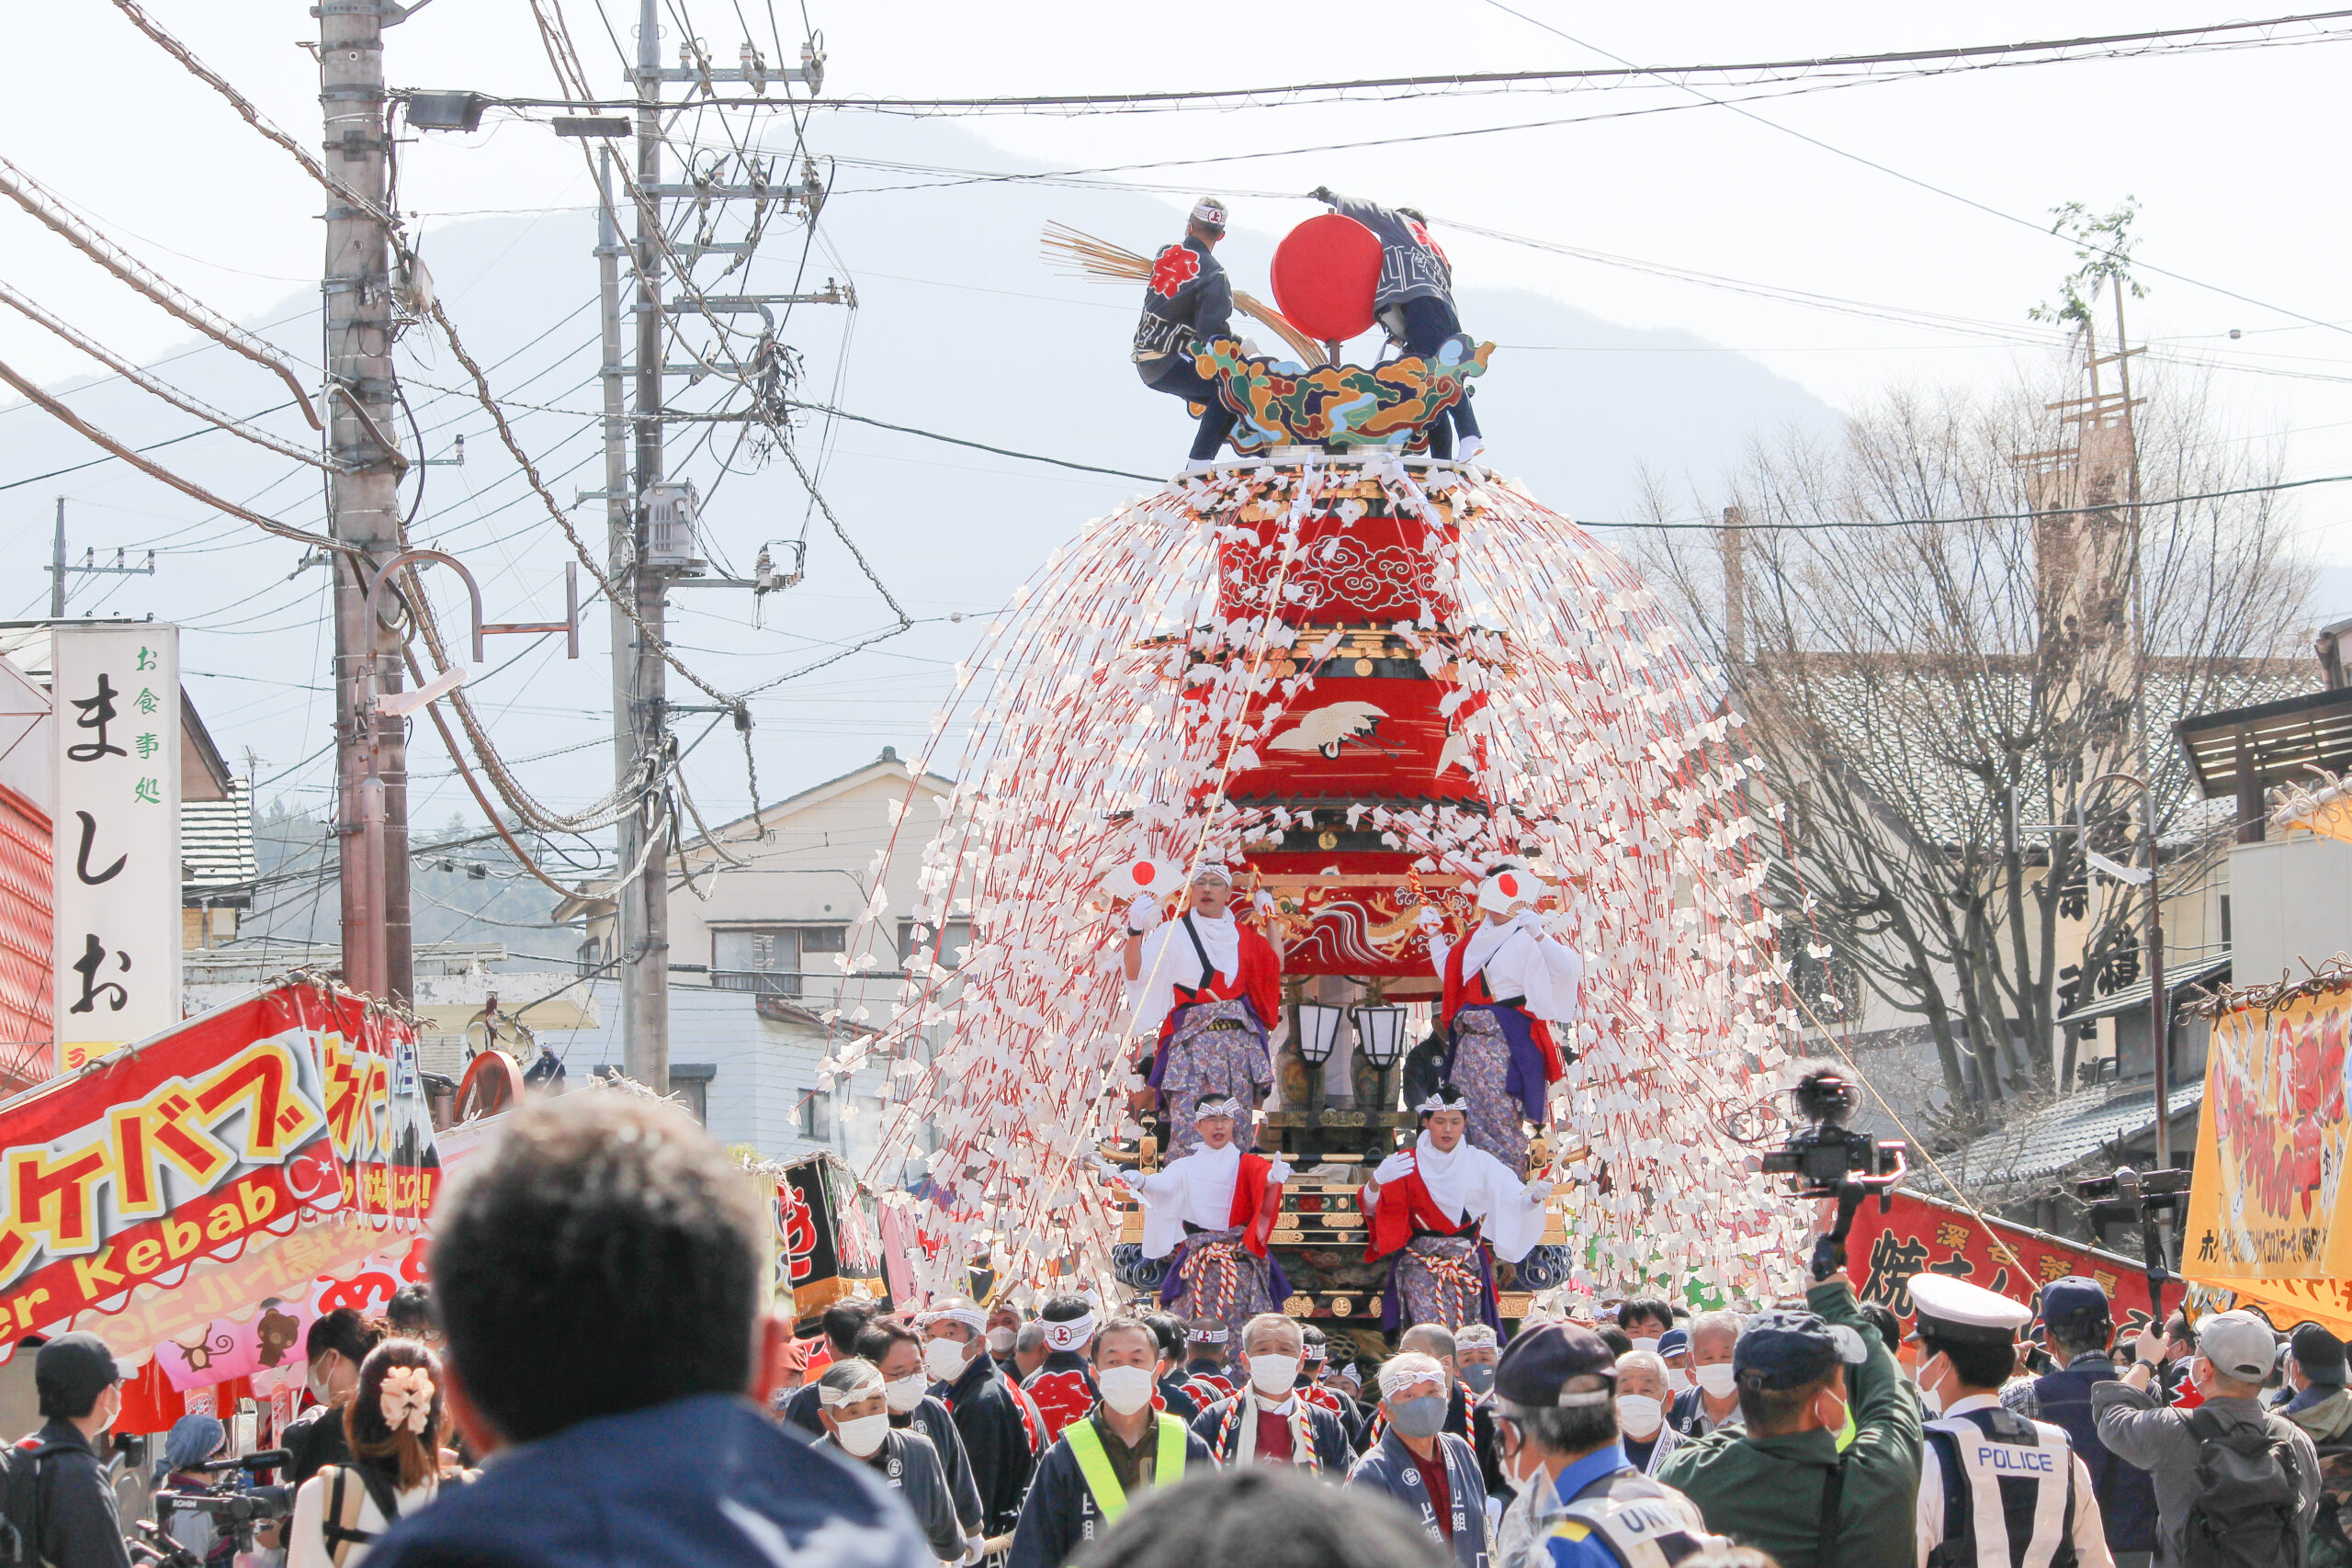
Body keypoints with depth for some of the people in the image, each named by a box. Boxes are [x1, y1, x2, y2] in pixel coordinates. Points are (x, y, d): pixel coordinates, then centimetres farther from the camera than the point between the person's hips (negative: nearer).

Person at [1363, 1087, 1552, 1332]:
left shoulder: (1480, 1163, 4)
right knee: (1429, 1324, -20)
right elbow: (1371, 1208, -5)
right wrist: (1376, 1181, -27)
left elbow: (1516, 1199, -8)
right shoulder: (1406, 1163, 3)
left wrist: (1535, 1197, -31)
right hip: (1419, 1261, -1)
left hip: (1466, 1261, 1)